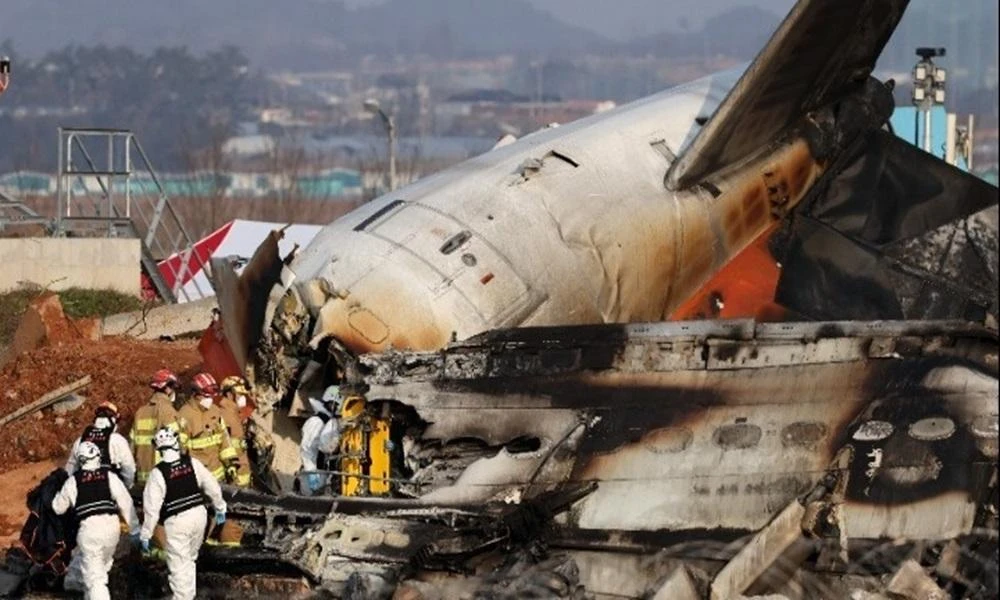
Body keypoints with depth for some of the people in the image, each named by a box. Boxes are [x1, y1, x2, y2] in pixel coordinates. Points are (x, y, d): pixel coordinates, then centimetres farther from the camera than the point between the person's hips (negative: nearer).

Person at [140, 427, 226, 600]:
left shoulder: (158, 474, -14)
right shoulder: (192, 463, -3)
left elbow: (152, 508, -13)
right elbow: (212, 487, 5)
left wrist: (145, 535, -4)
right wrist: (219, 508, 22)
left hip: (176, 521, -5)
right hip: (199, 515, 5)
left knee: (179, 566, 1)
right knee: (190, 559, 24)